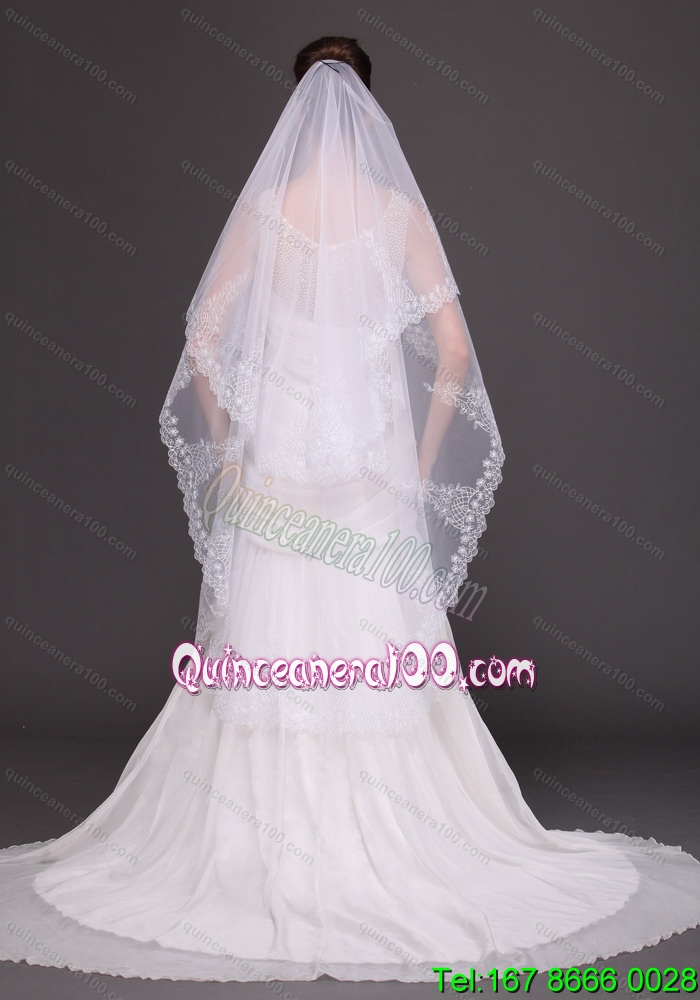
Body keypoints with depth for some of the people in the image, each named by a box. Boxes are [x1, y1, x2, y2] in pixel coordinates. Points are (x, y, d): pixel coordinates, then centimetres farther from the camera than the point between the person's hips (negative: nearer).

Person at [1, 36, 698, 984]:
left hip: (274, 459, 0)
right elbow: (453, 350, -3)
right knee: (381, 655, 6)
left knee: (267, 649, 5)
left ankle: (261, 851, 13)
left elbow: (202, 340, -1)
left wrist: (224, 452, 7)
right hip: (375, 465, 0)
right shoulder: (400, 208, 2)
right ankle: (387, 845, 13)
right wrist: (422, 463, 5)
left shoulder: (264, 206, 2)